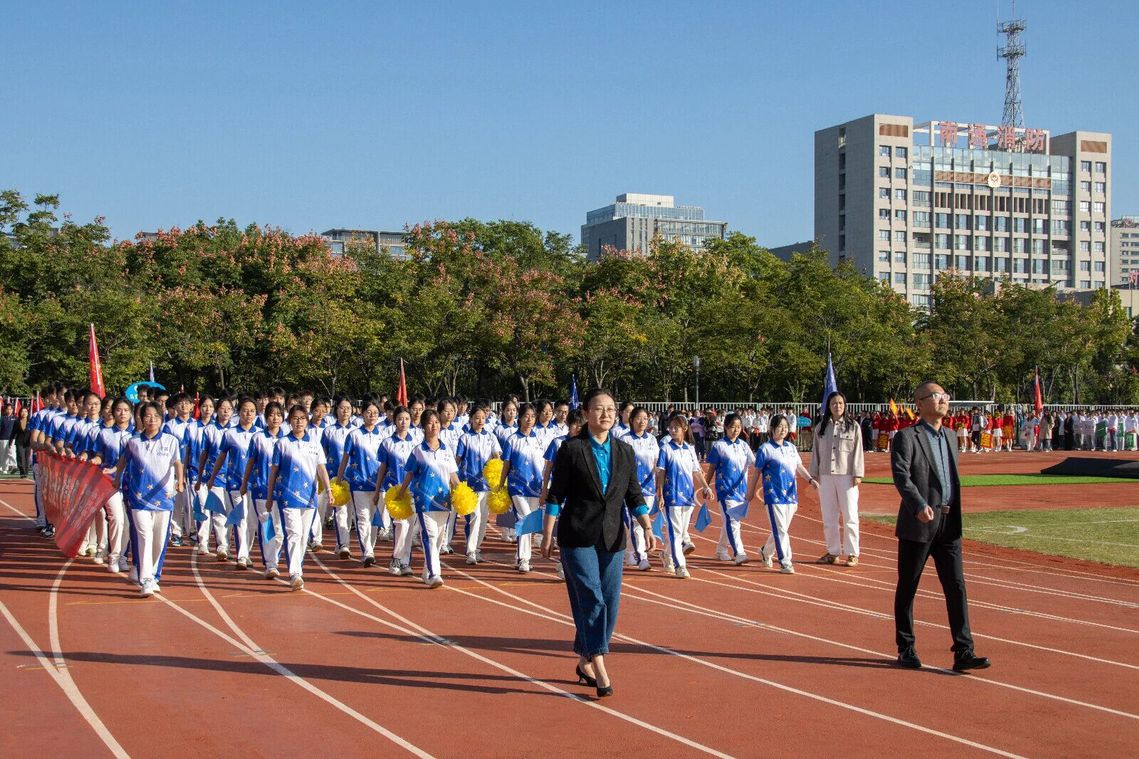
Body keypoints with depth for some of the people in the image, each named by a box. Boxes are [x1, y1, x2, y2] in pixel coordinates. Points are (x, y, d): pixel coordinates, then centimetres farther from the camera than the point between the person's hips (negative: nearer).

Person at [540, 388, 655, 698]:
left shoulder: (624, 452, 9)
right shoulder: (571, 449, -3)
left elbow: (634, 495, 10)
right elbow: (555, 495, -1)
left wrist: (647, 527, -4)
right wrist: (547, 535, -4)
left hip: (612, 537, 5)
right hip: (578, 536, -5)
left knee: (610, 602, 4)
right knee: (591, 598, -12)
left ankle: (585, 661, 20)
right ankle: (598, 668, -10)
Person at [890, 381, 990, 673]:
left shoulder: (949, 437, 16)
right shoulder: (907, 437, -6)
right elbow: (901, 475, -20)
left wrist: (955, 518, 18)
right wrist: (919, 505, -35)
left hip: (949, 525, 6)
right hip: (918, 523, -6)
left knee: (956, 586, -1)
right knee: (907, 588, 5)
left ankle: (963, 653, -1)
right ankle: (906, 649, 17)